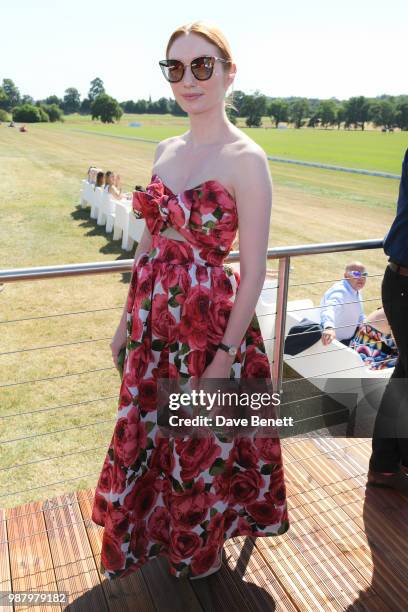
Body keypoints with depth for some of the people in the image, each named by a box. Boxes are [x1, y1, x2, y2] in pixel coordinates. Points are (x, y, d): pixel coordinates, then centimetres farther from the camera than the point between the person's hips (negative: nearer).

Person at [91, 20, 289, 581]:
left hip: (210, 323, -6)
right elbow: (149, 242, 11)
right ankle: (150, 535, 53)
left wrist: (227, 354, -15)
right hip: (155, 321, 6)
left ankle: (198, 550, 47)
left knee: (203, 447, 16)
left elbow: (254, 268, -14)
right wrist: (128, 318, 13)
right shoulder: (165, 151, 7)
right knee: (146, 434, 22)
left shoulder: (246, 159, -13)